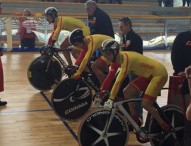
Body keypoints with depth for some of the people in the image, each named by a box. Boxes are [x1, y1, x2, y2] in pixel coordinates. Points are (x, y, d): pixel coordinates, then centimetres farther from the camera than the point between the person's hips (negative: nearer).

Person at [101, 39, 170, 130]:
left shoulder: (125, 58, -29)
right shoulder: (116, 59, -2)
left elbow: (119, 81, -36)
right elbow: (110, 77, 3)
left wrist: (111, 99, -37)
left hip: (159, 74, -9)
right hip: (148, 75, 9)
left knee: (145, 103, -17)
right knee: (127, 92, 2)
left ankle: (166, 127, 1)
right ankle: (135, 121, 12)